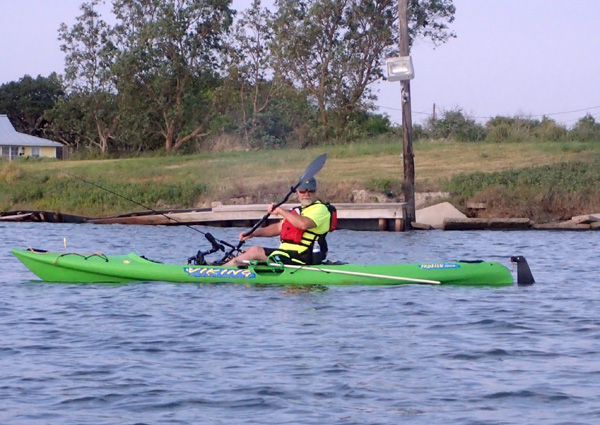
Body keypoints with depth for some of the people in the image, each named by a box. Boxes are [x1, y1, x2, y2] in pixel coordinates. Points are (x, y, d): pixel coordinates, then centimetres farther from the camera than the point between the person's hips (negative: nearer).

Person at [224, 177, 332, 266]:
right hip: (287, 254, 10)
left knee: (255, 251, -17)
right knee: (248, 252, 8)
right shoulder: (298, 210, 23)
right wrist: (253, 234, 13)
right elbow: (278, 228, 24)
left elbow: (304, 224, -29)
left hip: (302, 259, -10)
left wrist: (281, 211, -21)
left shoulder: (320, 209, -9)